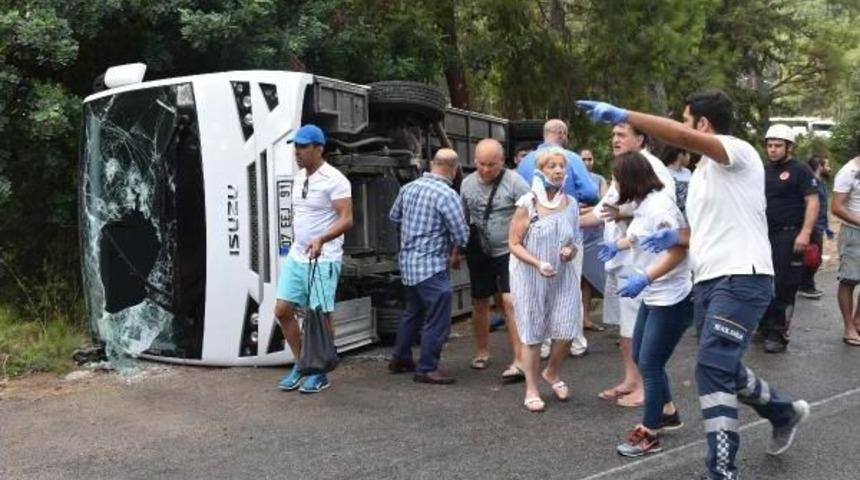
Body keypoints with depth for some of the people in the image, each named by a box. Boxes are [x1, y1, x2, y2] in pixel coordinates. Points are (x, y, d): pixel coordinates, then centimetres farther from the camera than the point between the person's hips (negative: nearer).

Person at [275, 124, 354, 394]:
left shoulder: (334, 180, -14)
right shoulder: (299, 177, 11)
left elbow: (347, 220, -21)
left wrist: (321, 240, -35)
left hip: (323, 260, -8)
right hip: (296, 256, 8)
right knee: (283, 310, 7)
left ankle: (320, 374, 16)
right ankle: (300, 365, 23)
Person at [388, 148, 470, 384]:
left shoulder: (408, 188, 4)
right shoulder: (447, 195, -18)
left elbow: (393, 216, 20)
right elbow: (462, 235, -16)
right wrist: (455, 250, 4)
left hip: (408, 262, 8)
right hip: (432, 265, -8)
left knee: (412, 312, 22)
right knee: (437, 319, 1)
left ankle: (400, 358, 32)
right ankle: (427, 369, 7)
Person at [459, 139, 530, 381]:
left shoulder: (514, 182, -11)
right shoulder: (467, 183, 4)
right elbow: (462, 220, 16)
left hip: (509, 252, -5)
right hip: (479, 254, 5)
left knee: (510, 302, -14)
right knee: (479, 303, 12)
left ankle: (519, 361, -9)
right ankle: (482, 351, 31)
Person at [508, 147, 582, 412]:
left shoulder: (571, 203, 2)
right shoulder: (527, 204, -12)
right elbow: (514, 244, -11)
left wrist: (572, 249, -8)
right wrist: (538, 263, -25)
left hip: (563, 277, 4)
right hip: (530, 277, -4)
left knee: (566, 332, 1)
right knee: (532, 335, 5)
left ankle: (551, 373, 32)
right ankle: (531, 390, 21)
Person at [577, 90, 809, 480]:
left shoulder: (739, 152, -9)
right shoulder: (702, 172, 19)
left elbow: (683, 138, -30)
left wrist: (622, 115, -33)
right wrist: (678, 237, 9)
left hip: (742, 278, -10)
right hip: (709, 281, 10)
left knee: (712, 369, -17)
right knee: (722, 369, 19)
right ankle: (784, 413, 46)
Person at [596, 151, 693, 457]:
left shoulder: (659, 205, -22)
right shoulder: (643, 204, 7)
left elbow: (678, 249, -28)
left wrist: (644, 279, -33)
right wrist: (617, 245, 32)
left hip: (672, 298, -10)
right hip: (653, 296, 10)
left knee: (650, 364, -2)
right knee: (641, 358, 17)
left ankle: (648, 435, 13)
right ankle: (668, 414, 35)